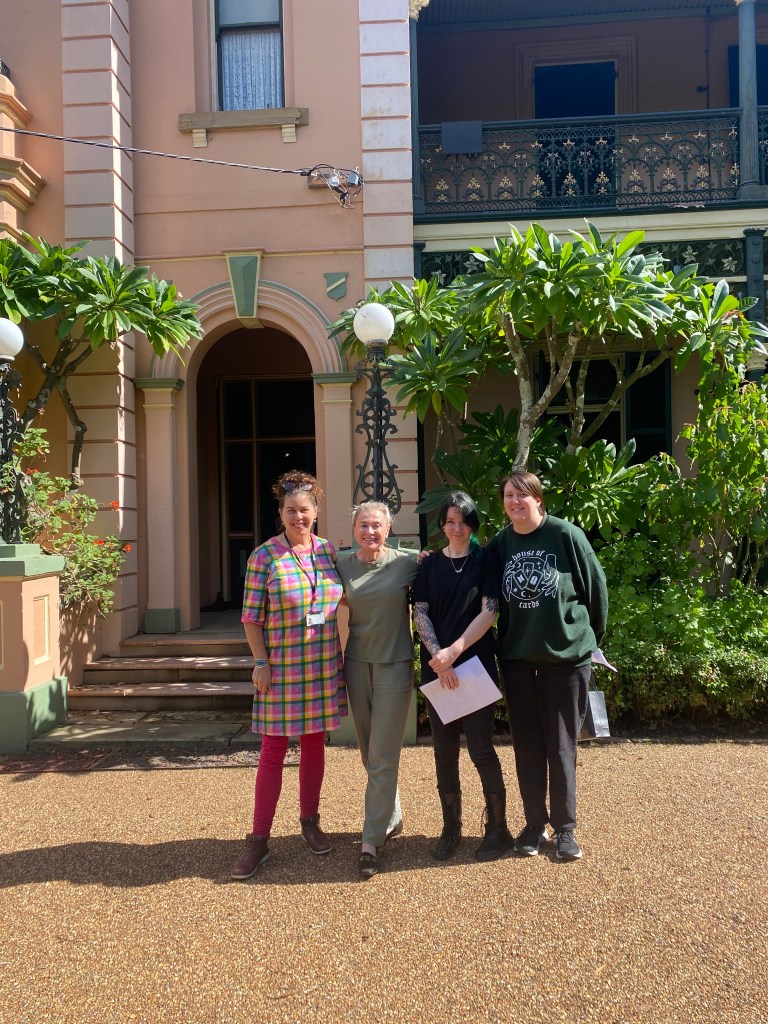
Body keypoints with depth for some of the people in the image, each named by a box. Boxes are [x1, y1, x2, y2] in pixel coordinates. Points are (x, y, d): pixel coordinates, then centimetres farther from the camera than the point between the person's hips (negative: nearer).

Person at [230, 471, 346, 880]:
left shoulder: (329, 552, 4)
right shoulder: (264, 557, -7)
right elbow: (251, 617, -5)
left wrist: (342, 654, 8)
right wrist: (261, 662, -10)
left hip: (325, 667, 4)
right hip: (281, 668, -4)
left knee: (314, 743, 14)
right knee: (273, 750, 2)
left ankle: (309, 821, 31)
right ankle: (259, 838, 12)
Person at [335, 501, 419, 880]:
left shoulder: (407, 562, -8)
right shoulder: (341, 563, 0)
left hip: (394, 664, -4)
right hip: (357, 662, 4)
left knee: (383, 757, -3)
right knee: (369, 752, 13)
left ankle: (371, 842, 4)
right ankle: (392, 818, 33)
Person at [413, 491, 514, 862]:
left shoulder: (485, 560, 1)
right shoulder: (429, 564, 8)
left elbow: (488, 612, -8)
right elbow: (420, 613, 0)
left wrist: (454, 651, -16)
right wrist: (439, 660, -12)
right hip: (436, 669, 3)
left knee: (481, 749, -1)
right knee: (444, 751, 8)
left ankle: (497, 828, 14)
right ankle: (451, 828, 21)